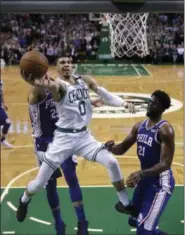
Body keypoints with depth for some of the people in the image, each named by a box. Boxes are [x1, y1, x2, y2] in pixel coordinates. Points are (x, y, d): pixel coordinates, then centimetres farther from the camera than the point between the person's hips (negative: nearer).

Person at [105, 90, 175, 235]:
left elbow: (165, 164, -27)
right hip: (145, 178, 9)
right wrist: (112, 148, -14)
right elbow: (122, 149, 10)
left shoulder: (165, 130, -21)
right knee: (135, 221, 24)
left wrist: (141, 174, -40)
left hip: (161, 181, -9)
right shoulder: (139, 126, 5)